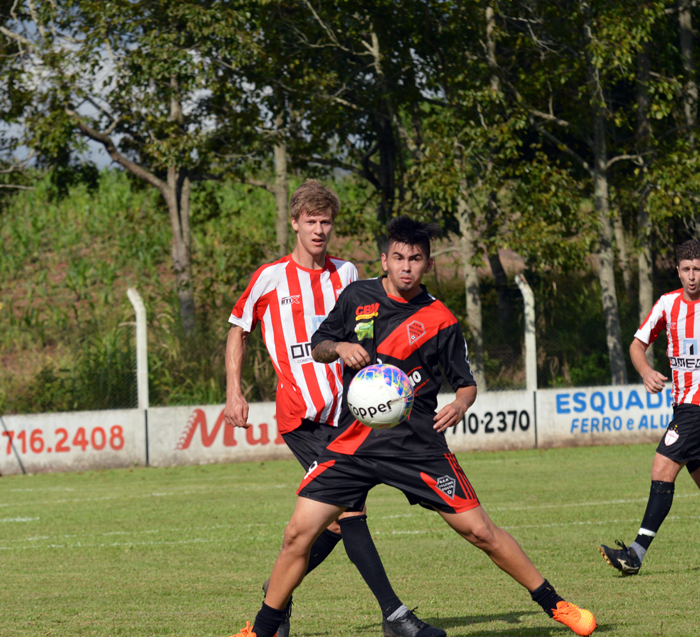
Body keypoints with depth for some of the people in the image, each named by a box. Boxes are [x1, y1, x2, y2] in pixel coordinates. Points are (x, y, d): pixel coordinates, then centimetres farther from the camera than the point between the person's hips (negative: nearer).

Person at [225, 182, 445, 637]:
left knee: (334, 522, 6)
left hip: (339, 413, 5)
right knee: (350, 509, -15)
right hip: (300, 415, -5)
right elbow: (238, 331, 11)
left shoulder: (345, 275, 13)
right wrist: (234, 392, 3)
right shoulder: (272, 277, 2)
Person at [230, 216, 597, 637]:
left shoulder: (440, 320, -1)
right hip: (354, 440, 2)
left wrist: (460, 404, -17)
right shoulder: (357, 297, 4)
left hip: (418, 442, -2)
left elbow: (466, 381, 6)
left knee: (478, 530, -4)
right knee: (300, 533, -7)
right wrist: (339, 348, -10)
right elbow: (318, 348, 14)